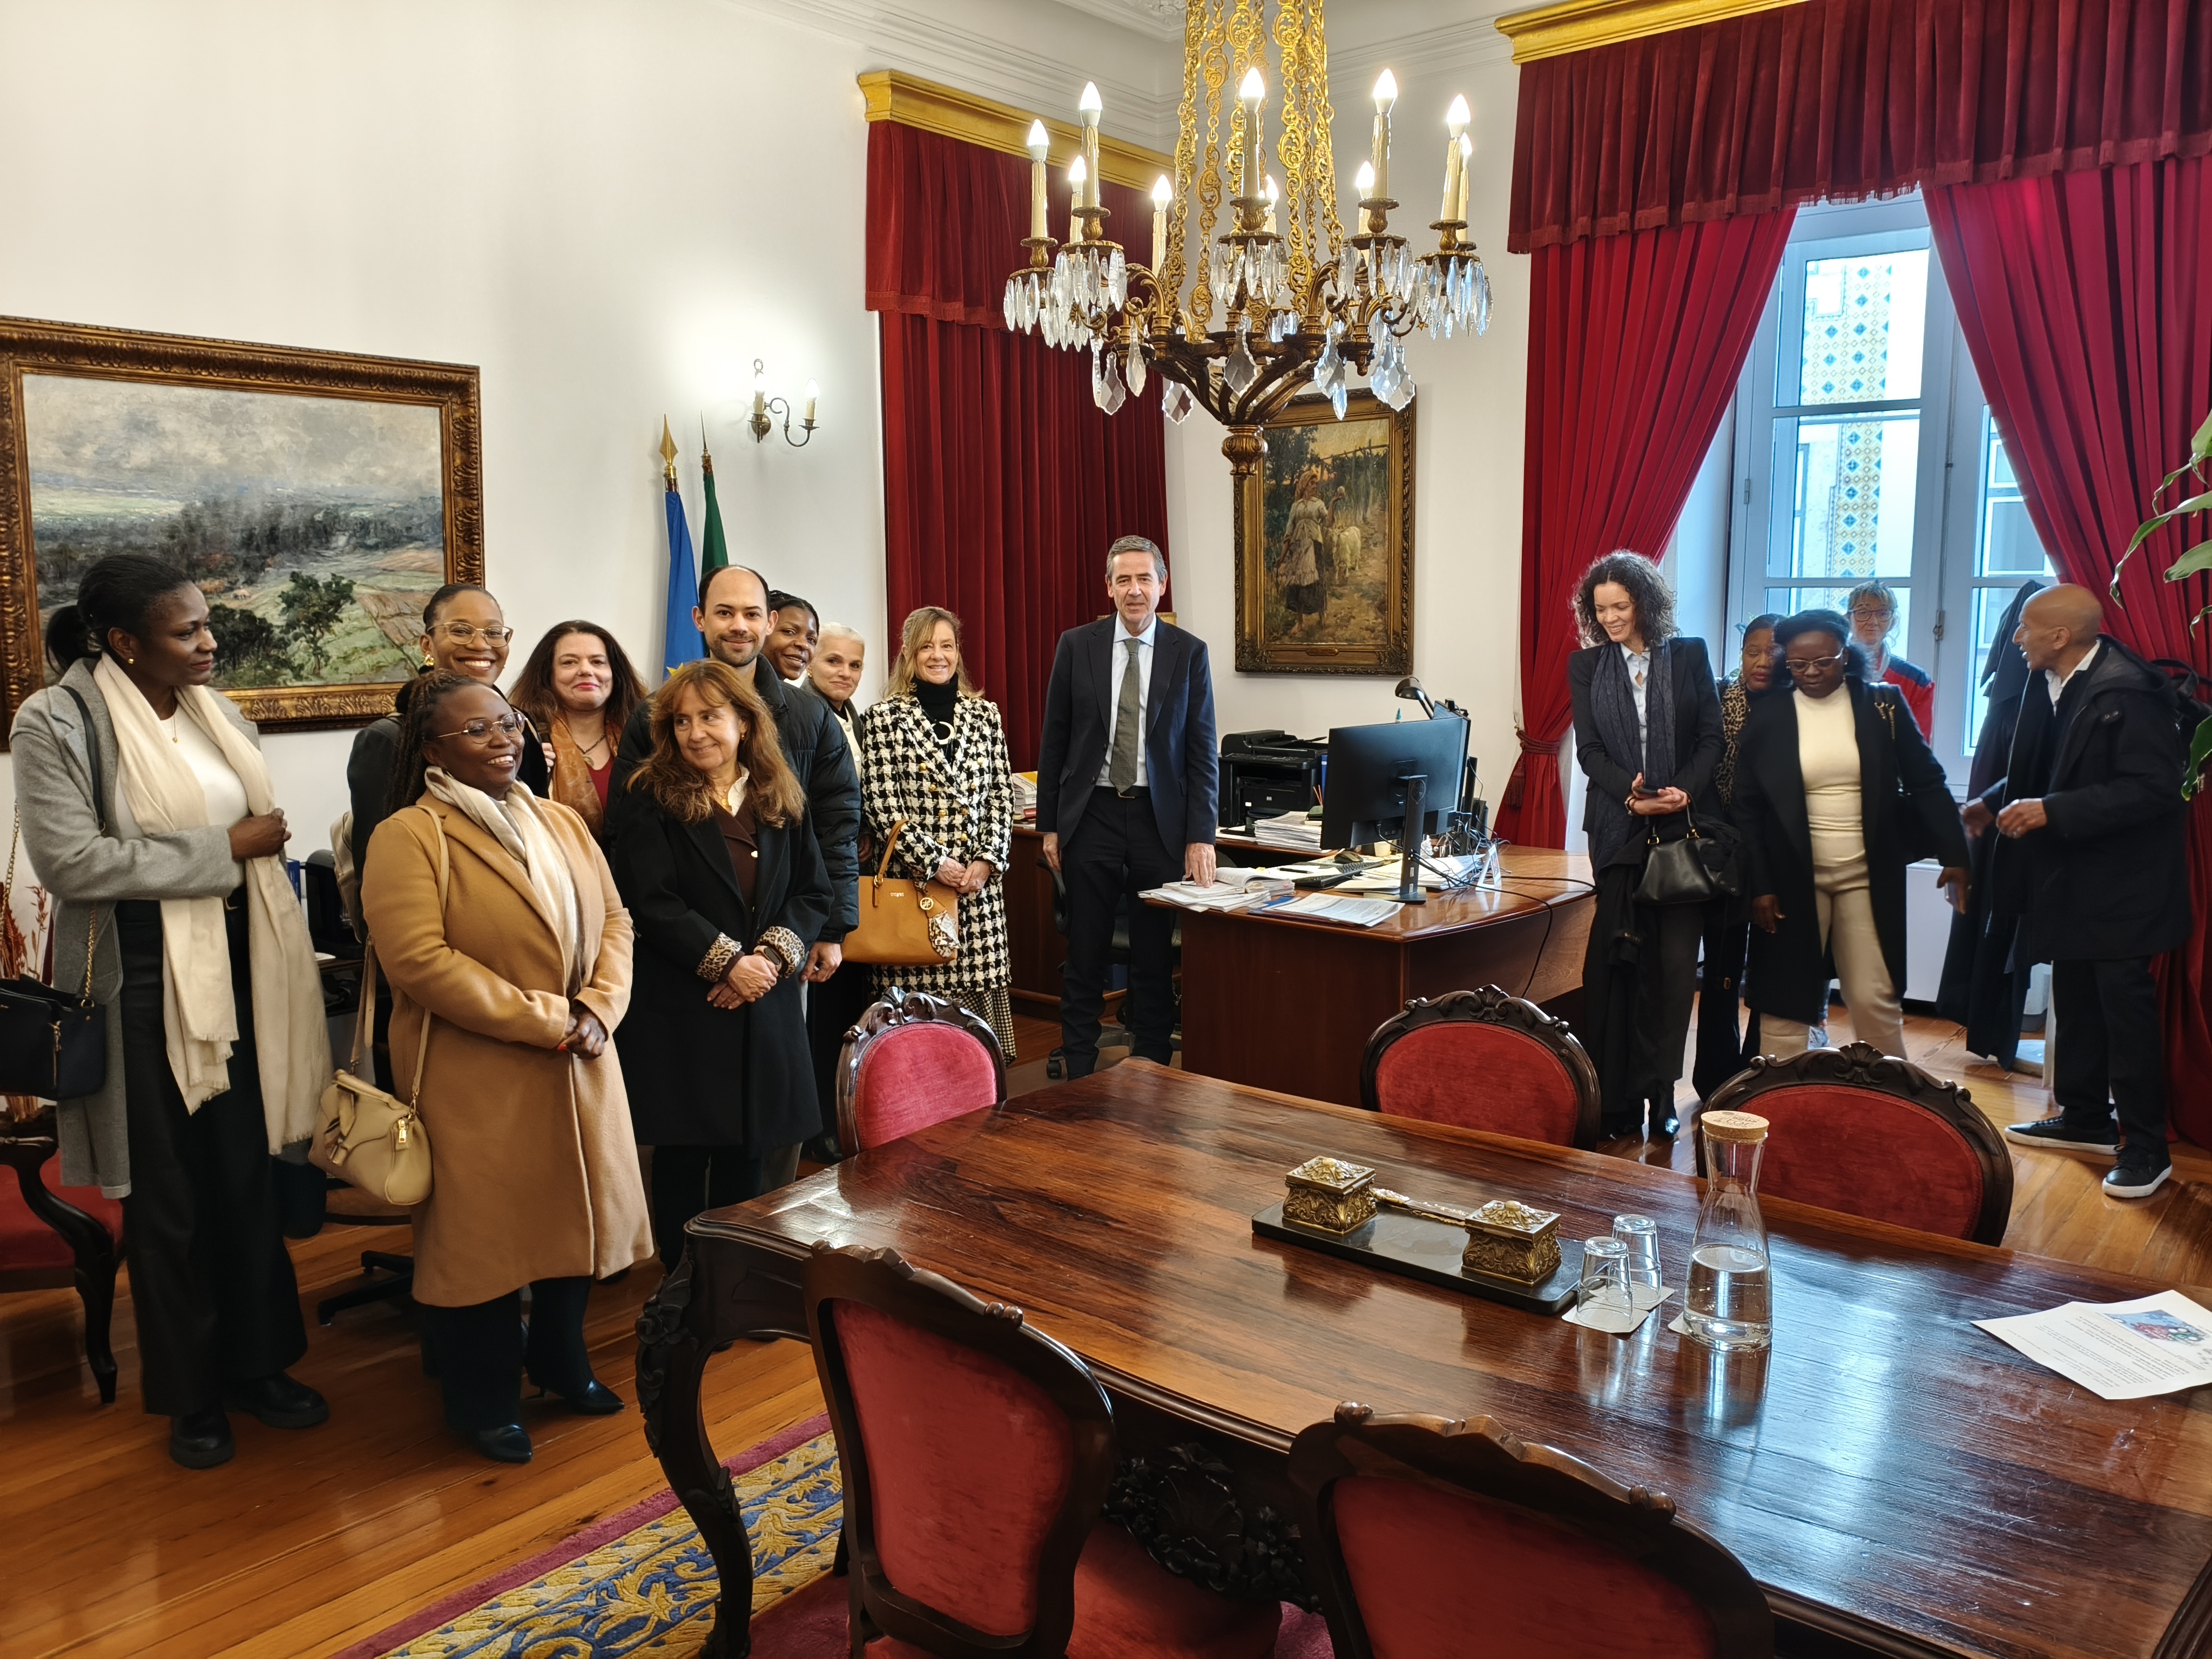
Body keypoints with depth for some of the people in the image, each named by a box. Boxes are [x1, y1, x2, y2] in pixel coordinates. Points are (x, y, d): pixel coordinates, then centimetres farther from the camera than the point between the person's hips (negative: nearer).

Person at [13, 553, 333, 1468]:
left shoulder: (214, 711, 7)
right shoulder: (57, 723, -11)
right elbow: (70, 862, -19)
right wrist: (221, 851, -17)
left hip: (238, 971, 5)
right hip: (145, 985, -4)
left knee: (248, 1177, 12)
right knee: (169, 1198, 9)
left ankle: (258, 1360, 30)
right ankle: (190, 1393, 27)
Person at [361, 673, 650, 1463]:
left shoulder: (562, 823, 10)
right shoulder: (410, 837, -11)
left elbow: (613, 922, 8)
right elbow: (420, 960, -20)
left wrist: (597, 1010, -11)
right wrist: (544, 1021, -20)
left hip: (578, 1069, 6)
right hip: (474, 1078, -6)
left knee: (577, 1214, 16)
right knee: (483, 1233, 6)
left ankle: (559, 1360, 38)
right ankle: (485, 1402, 25)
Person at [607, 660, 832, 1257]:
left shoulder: (781, 799, 8)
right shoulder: (650, 799, -3)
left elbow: (815, 891, 7)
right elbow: (653, 903, -12)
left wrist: (775, 953, -10)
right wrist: (727, 962, -16)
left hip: (765, 1005, 3)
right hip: (680, 1011, -3)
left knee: (751, 1152, 10)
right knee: (684, 1155, 5)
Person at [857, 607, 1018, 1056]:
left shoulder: (985, 713, 10)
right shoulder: (885, 717, 0)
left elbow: (1002, 794, 8)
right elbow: (882, 806, -5)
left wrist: (988, 859, -6)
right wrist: (934, 863, -12)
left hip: (981, 879, 3)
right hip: (914, 878, -3)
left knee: (979, 988, 3)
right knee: (920, 992, -2)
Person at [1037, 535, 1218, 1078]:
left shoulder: (1189, 653, 1)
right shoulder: (1077, 646, 2)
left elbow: (1202, 752, 0)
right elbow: (1054, 741, 5)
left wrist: (1201, 836, -6)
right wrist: (1049, 825, 2)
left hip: (1159, 817, 0)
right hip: (1090, 815, 1)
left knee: (1156, 958, 6)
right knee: (1084, 955, 7)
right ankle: (1080, 1073, 17)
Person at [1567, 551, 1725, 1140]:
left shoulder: (1690, 655, 7)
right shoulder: (1586, 666, 9)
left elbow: (1711, 736, 4)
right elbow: (1589, 750, 3)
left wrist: (1685, 791, -13)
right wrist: (1631, 794, -15)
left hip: (1687, 824, 0)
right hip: (1619, 827, 0)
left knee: (1677, 959, -4)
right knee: (1626, 959, -1)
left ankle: (1661, 1090, 3)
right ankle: (1619, 1097, 3)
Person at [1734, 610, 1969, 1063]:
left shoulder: (1883, 705, 1)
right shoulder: (1767, 715, -2)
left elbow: (1926, 782, 4)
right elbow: (1748, 808, -1)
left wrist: (1954, 853, -4)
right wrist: (1759, 885, -6)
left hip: (1868, 877, 1)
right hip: (1793, 880, 0)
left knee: (1875, 1000, 3)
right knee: (1784, 1000, 4)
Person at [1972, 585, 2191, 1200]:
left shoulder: (2128, 690, -22)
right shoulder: (2049, 685, 4)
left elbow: (2153, 787, -25)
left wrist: (2051, 811, -26)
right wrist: (1992, 803, 3)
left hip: (2119, 882, -9)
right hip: (2069, 878, 9)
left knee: (2127, 1009, -1)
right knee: (2075, 1004, 17)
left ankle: (2145, 1148, 10)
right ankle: (2085, 1120, 32)